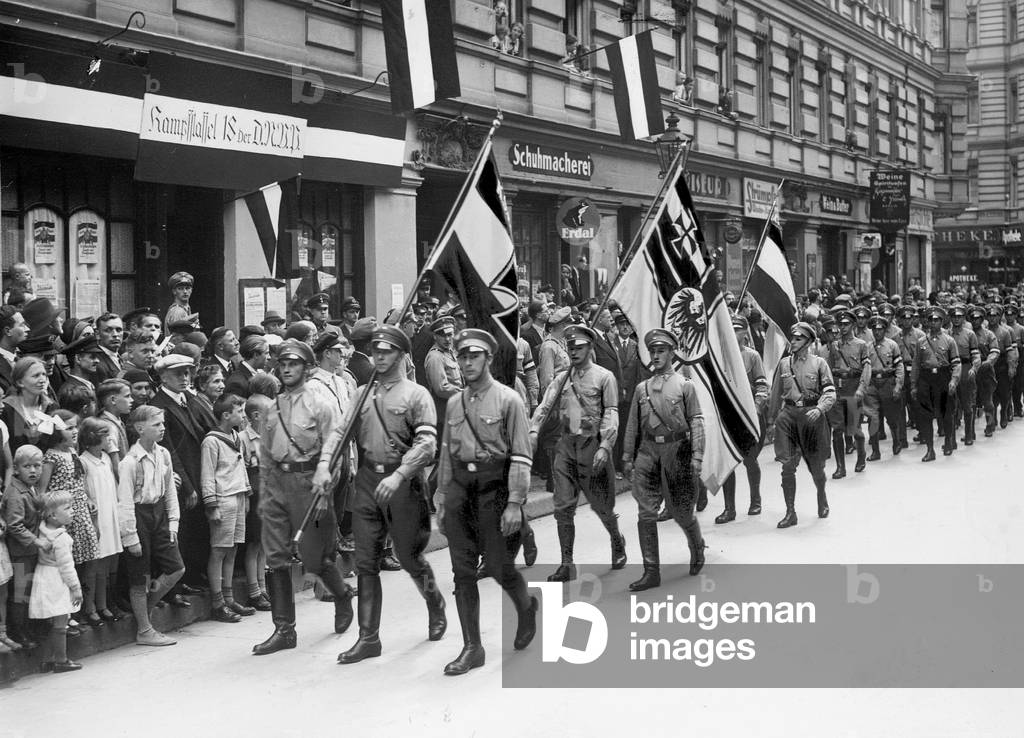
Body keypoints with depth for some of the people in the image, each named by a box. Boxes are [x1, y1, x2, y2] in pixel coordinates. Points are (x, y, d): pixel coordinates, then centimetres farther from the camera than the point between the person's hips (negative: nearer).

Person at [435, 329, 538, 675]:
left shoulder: (508, 400, -5)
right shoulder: (454, 403, 11)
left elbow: (521, 456, -8)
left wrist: (515, 503, -14)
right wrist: (441, 500, 13)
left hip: (493, 487, -5)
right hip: (459, 488, 5)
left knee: (498, 566, -1)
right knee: (462, 571, 3)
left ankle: (527, 608, 32)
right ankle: (472, 647, 11)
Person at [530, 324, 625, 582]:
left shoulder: (604, 377, -2)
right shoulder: (562, 378, 11)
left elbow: (611, 414, -8)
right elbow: (545, 406, 2)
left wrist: (604, 447, -19)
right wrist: (533, 430, -16)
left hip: (592, 446, -3)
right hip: (566, 446, 4)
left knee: (600, 504, 8)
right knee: (563, 507, -1)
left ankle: (617, 543, 37)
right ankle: (567, 565, 5)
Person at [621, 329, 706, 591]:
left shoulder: (685, 385, 2)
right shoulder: (642, 388, 11)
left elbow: (696, 421, -2)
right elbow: (632, 425, 13)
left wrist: (697, 456, -11)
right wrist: (627, 458, 9)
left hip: (676, 451, -3)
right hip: (648, 452, 3)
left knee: (681, 511, 7)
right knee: (646, 514, -3)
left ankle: (697, 549, 38)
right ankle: (651, 572, 1)